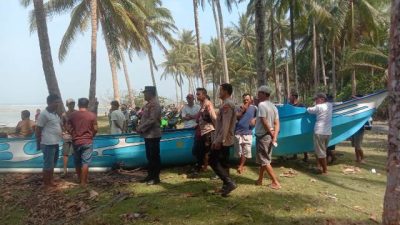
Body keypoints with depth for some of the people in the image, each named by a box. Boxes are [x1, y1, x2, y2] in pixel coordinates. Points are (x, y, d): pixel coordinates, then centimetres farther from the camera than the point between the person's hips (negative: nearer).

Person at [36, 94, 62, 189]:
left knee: (53, 164, 18)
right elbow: (38, 129, -13)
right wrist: (39, 143, -11)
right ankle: (46, 184, 11)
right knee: (48, 165, 0)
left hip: (55, 143, 9)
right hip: (48, 144, -9)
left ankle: (50, 181, 31)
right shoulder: (44, 114, -14)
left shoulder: (55, 113, 12)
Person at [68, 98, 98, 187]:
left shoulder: (72, 115, 0)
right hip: (87, 141, -3)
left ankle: (79, 179, 30)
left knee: (77, 162, 16)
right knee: (85, 162, 1)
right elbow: (95, 129, -4)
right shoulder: (92, 115, -7)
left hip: (76, 141, 3)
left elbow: (69, 128, 3)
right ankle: (83, 182, 3)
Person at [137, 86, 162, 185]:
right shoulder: (148, 104, 15)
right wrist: (140, 127, 5)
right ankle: (150, 175, 26)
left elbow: (152, 120, -23)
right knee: (149, 156, 16)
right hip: (148, 135, 10)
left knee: (154, 156, -1)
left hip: (153, 135, -10)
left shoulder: (154, 104, -15)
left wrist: (140, 128, -17)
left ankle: (156, 177, 7)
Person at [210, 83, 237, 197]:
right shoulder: (229, 103, 16)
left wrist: (219, 140, -25)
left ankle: (229, 182, -9)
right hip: (226, 139, 10)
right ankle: (227, 184, 19)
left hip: (222, 140, -10)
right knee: (223, 162, 13)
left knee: (213, 161, -6)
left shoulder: (226, 104, -17)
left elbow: (225, 124, -24)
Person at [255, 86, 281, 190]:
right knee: (264, 159, 18)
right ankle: (260, 180, 27)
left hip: (263, 136, -9)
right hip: (270, 136, 9)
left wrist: (271, 134, -11)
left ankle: (276, 183, 1)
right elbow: (277, 124, 2)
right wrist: (274, 137, -6)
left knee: (264, 161, 0)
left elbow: (264, 122, -22)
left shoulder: (262, 104, -16)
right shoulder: (273, 106, 10)